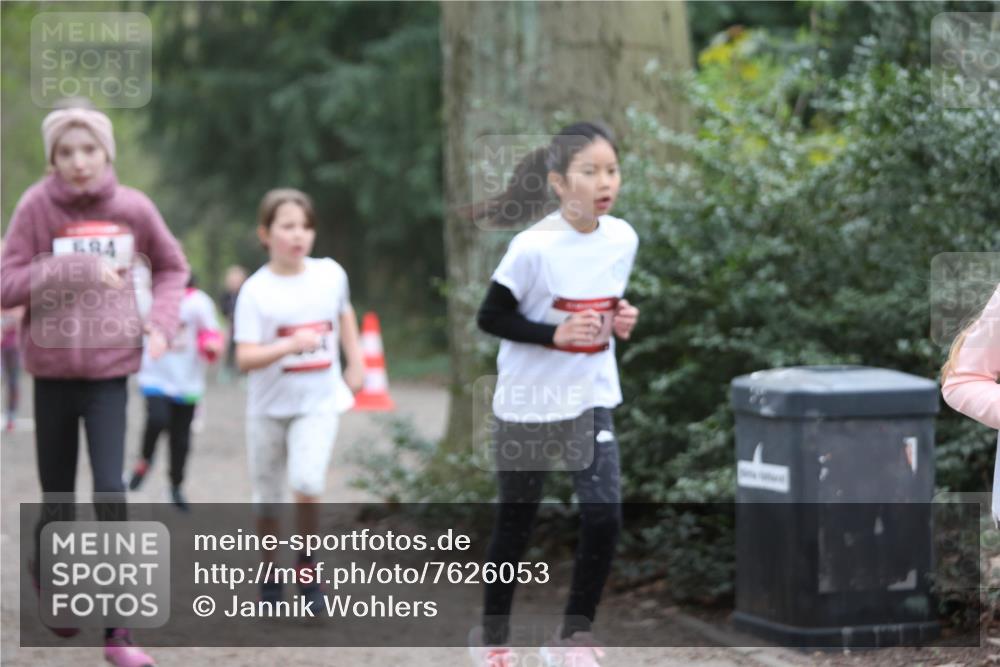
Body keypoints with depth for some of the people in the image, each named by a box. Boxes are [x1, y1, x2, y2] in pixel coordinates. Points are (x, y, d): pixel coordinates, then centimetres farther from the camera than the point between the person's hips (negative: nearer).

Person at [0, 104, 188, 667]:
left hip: (110, 371, 0)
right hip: (52, 372, 0)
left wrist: (162, 319, -3)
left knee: (111, 490, -12)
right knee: (57, 500, 10)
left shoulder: (133, 207, -3)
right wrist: (79, 268, -21)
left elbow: (172, 267, 14)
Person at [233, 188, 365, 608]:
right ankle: (269, 577, 29)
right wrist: (290, 344, -34)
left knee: (307, 482, -21)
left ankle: (307, 571, -3)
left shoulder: (330, 274, -3)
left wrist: (355, 363, 20)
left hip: (319, 403, 0)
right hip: (269, 406, 0)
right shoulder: (256, 290, -12)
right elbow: (245, 359, -20)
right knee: (267, 499, 11)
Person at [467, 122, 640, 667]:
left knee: (603, 518, -8)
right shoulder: (534, 247, -20)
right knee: (516, 523, 10)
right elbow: (489, 318, -15)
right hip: (527, 403, -4)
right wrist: (556, 333, -24)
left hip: (590, 399, 4)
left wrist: (621, 318, -6)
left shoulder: (622, 238, -3)